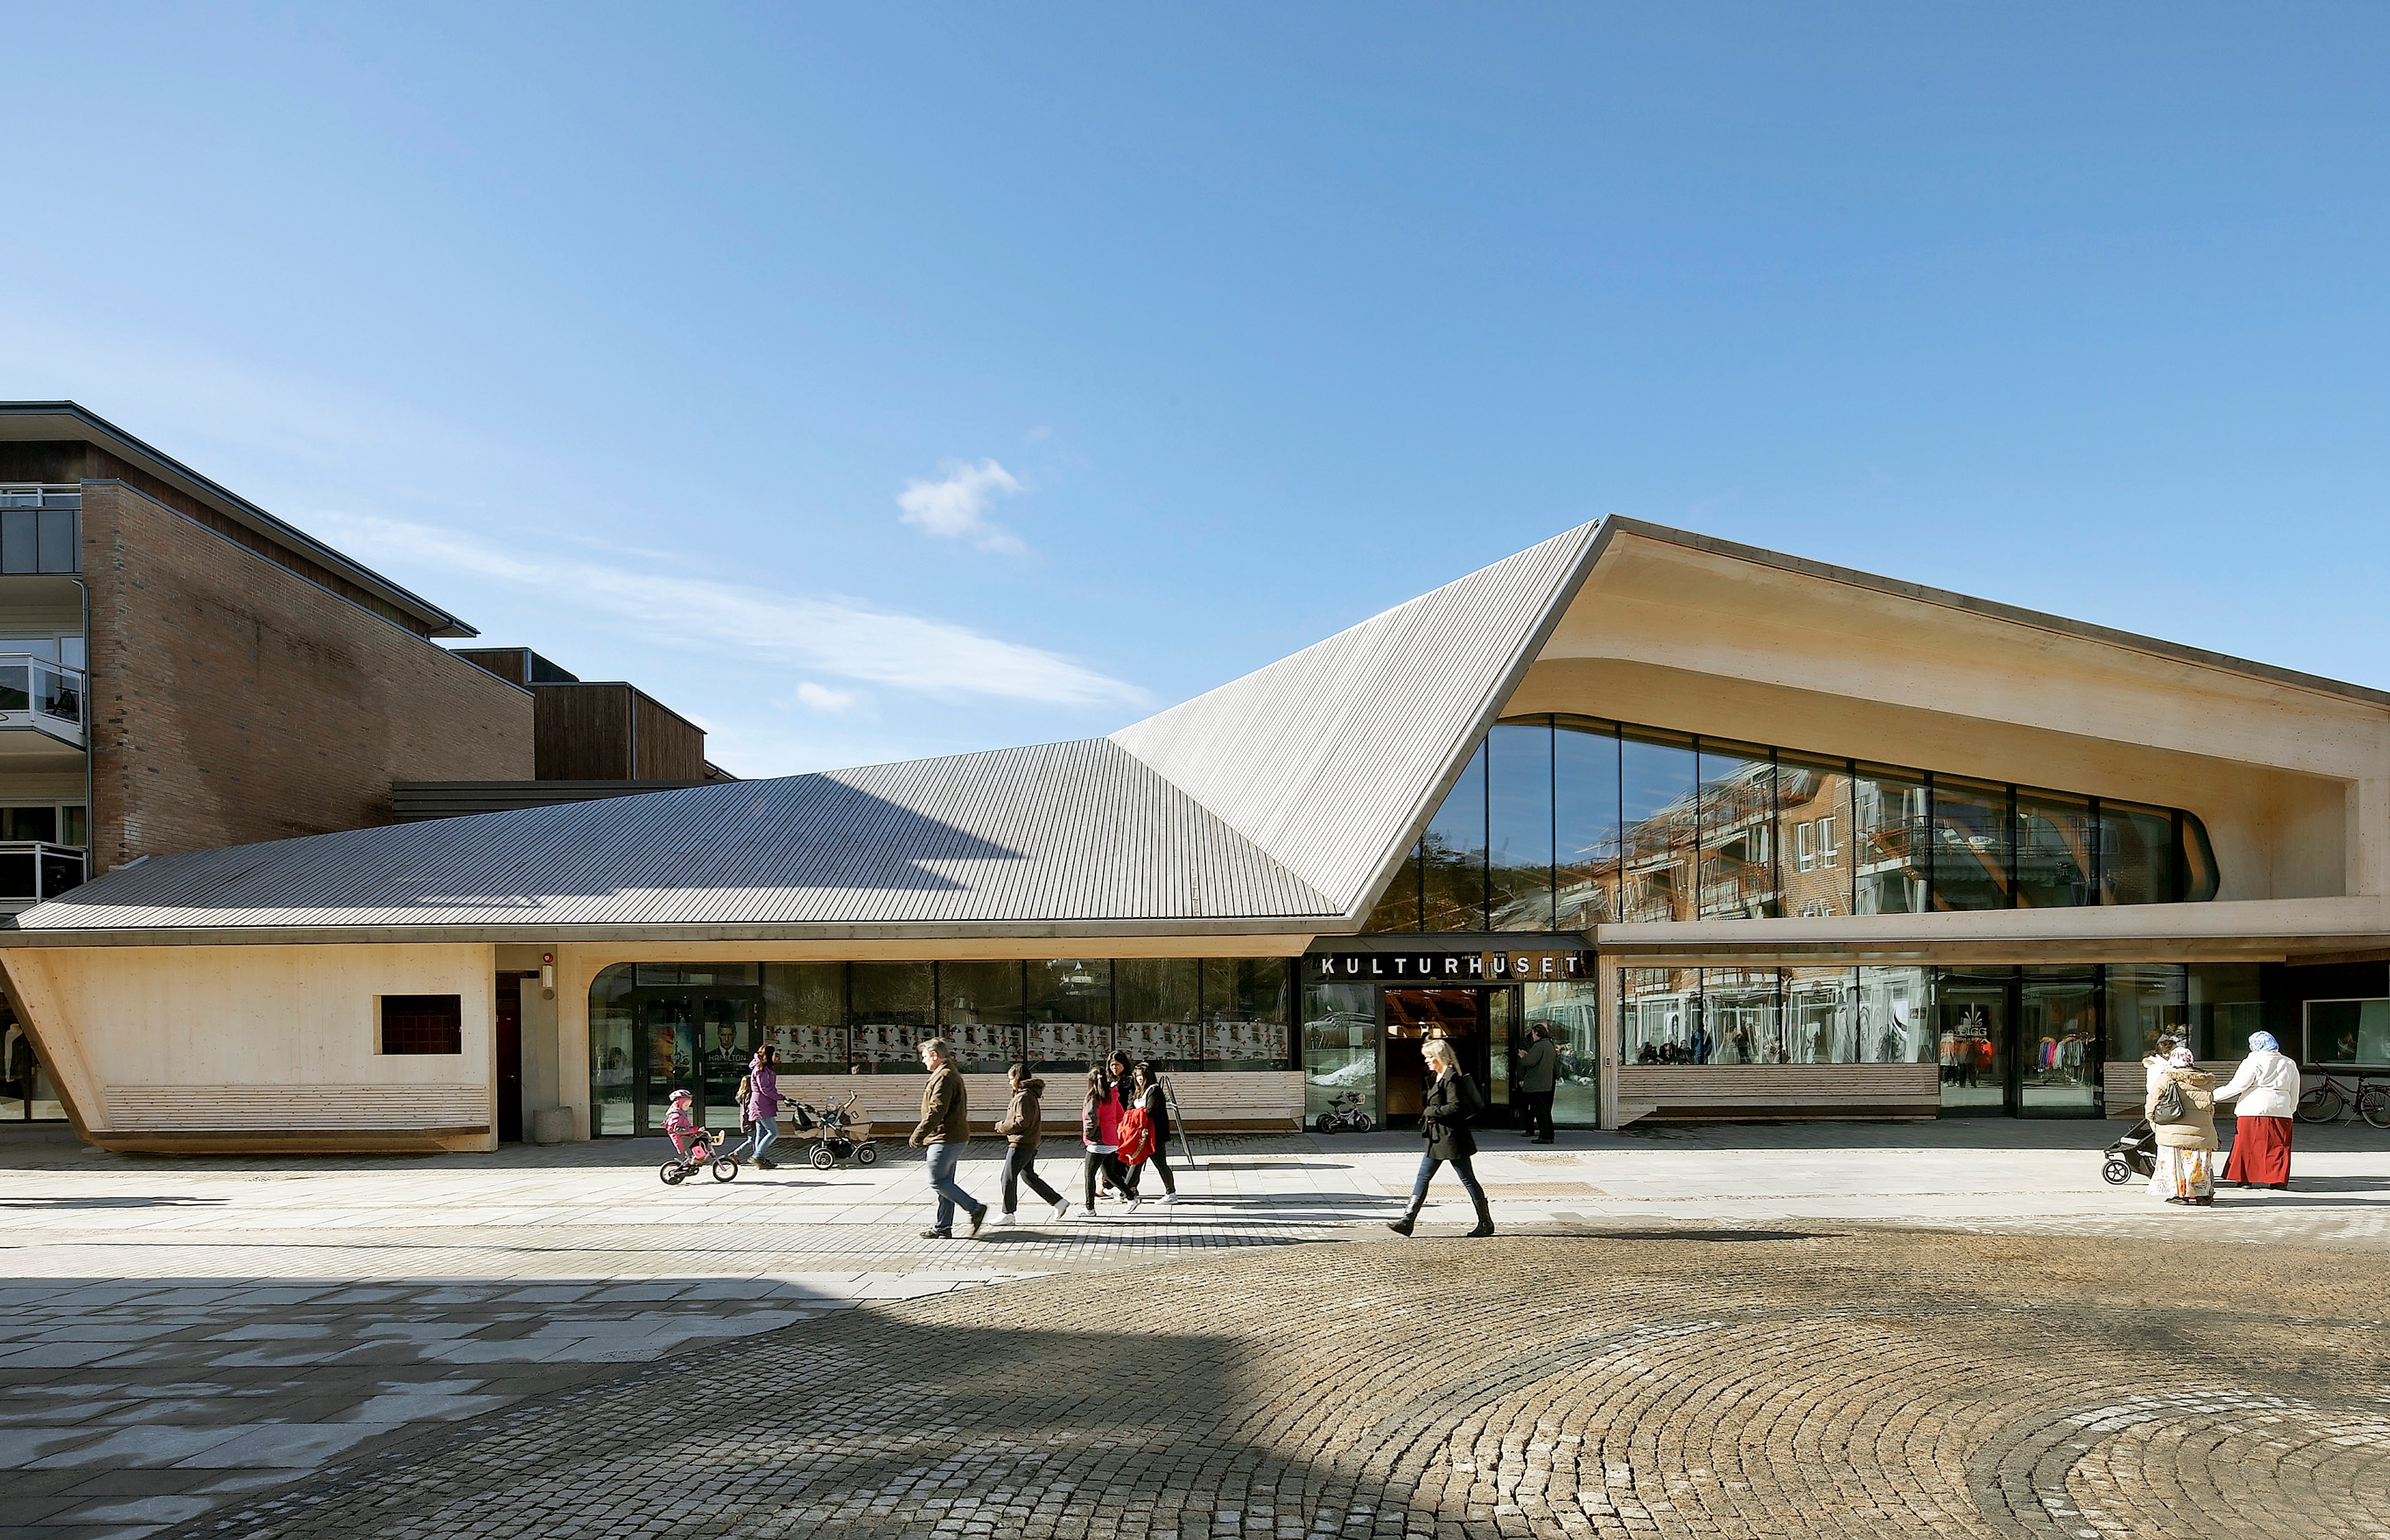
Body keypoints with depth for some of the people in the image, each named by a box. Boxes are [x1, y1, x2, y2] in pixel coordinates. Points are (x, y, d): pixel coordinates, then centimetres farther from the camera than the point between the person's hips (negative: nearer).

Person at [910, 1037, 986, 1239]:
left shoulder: (944, 1077, -15)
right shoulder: (952, 1075, 19)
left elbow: (936, 1112, -22)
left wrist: (918, 1135, -16)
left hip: (945, 1139, -11)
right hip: (955, 1138, 11)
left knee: (937, 1182, -7)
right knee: (945, 1183, 12)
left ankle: (975, 1208, -7)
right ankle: (943, 1228, 15)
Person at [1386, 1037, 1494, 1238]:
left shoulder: (1451, 1078, -16)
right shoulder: (1439, 1078, 15)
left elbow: (1455, 1107, -24)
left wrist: (1430, 1112, -15)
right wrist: (1428, 1113, 4)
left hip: (1451, 1137, -10)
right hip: (1438, 1138, 10)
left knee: (1467, 1179, 0)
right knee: (1423, 1177, 7)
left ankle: (1486, 1223, 12)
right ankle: (1408, 1221, 8)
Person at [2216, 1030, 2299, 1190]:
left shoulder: (2254, 1062, -5)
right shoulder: (2289, 1064, 15)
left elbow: (2237, 1086, -10)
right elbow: (2294, 1093, 18)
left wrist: (2215, 1095, -5)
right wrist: (2290, 1111, 28)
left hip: (2254, 1110, -5)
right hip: (2281, 1111, 5)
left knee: (2248, 1145, 2)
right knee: (2278, 1146, 8)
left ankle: (2246, 1178, 4)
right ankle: (2278, 1180, 6)